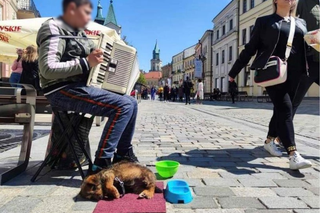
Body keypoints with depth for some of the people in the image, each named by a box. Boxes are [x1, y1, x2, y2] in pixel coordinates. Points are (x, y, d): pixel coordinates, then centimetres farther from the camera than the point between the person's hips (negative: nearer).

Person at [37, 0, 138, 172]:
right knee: (123, 106, -22)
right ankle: (101, 164, -15)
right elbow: (48, 69, -20)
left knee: (131, 103, 5)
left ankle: (123, 154, 16)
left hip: (81, 86, 9)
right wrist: (86, 63, -23)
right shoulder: (53, 28, -8)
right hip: (63, 90, -9)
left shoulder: (80, 34, 18)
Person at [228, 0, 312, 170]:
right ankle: (293, 156, -21)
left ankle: (269, 141, 27)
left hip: (294, 74, 5)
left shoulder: (301, 23, 21)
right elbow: (250, 48, 7)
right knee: (285, 109, -18)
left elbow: (306, 47, 21)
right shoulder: (264, 21, 9)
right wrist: (234, 72, 6)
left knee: (282, 110, 9)